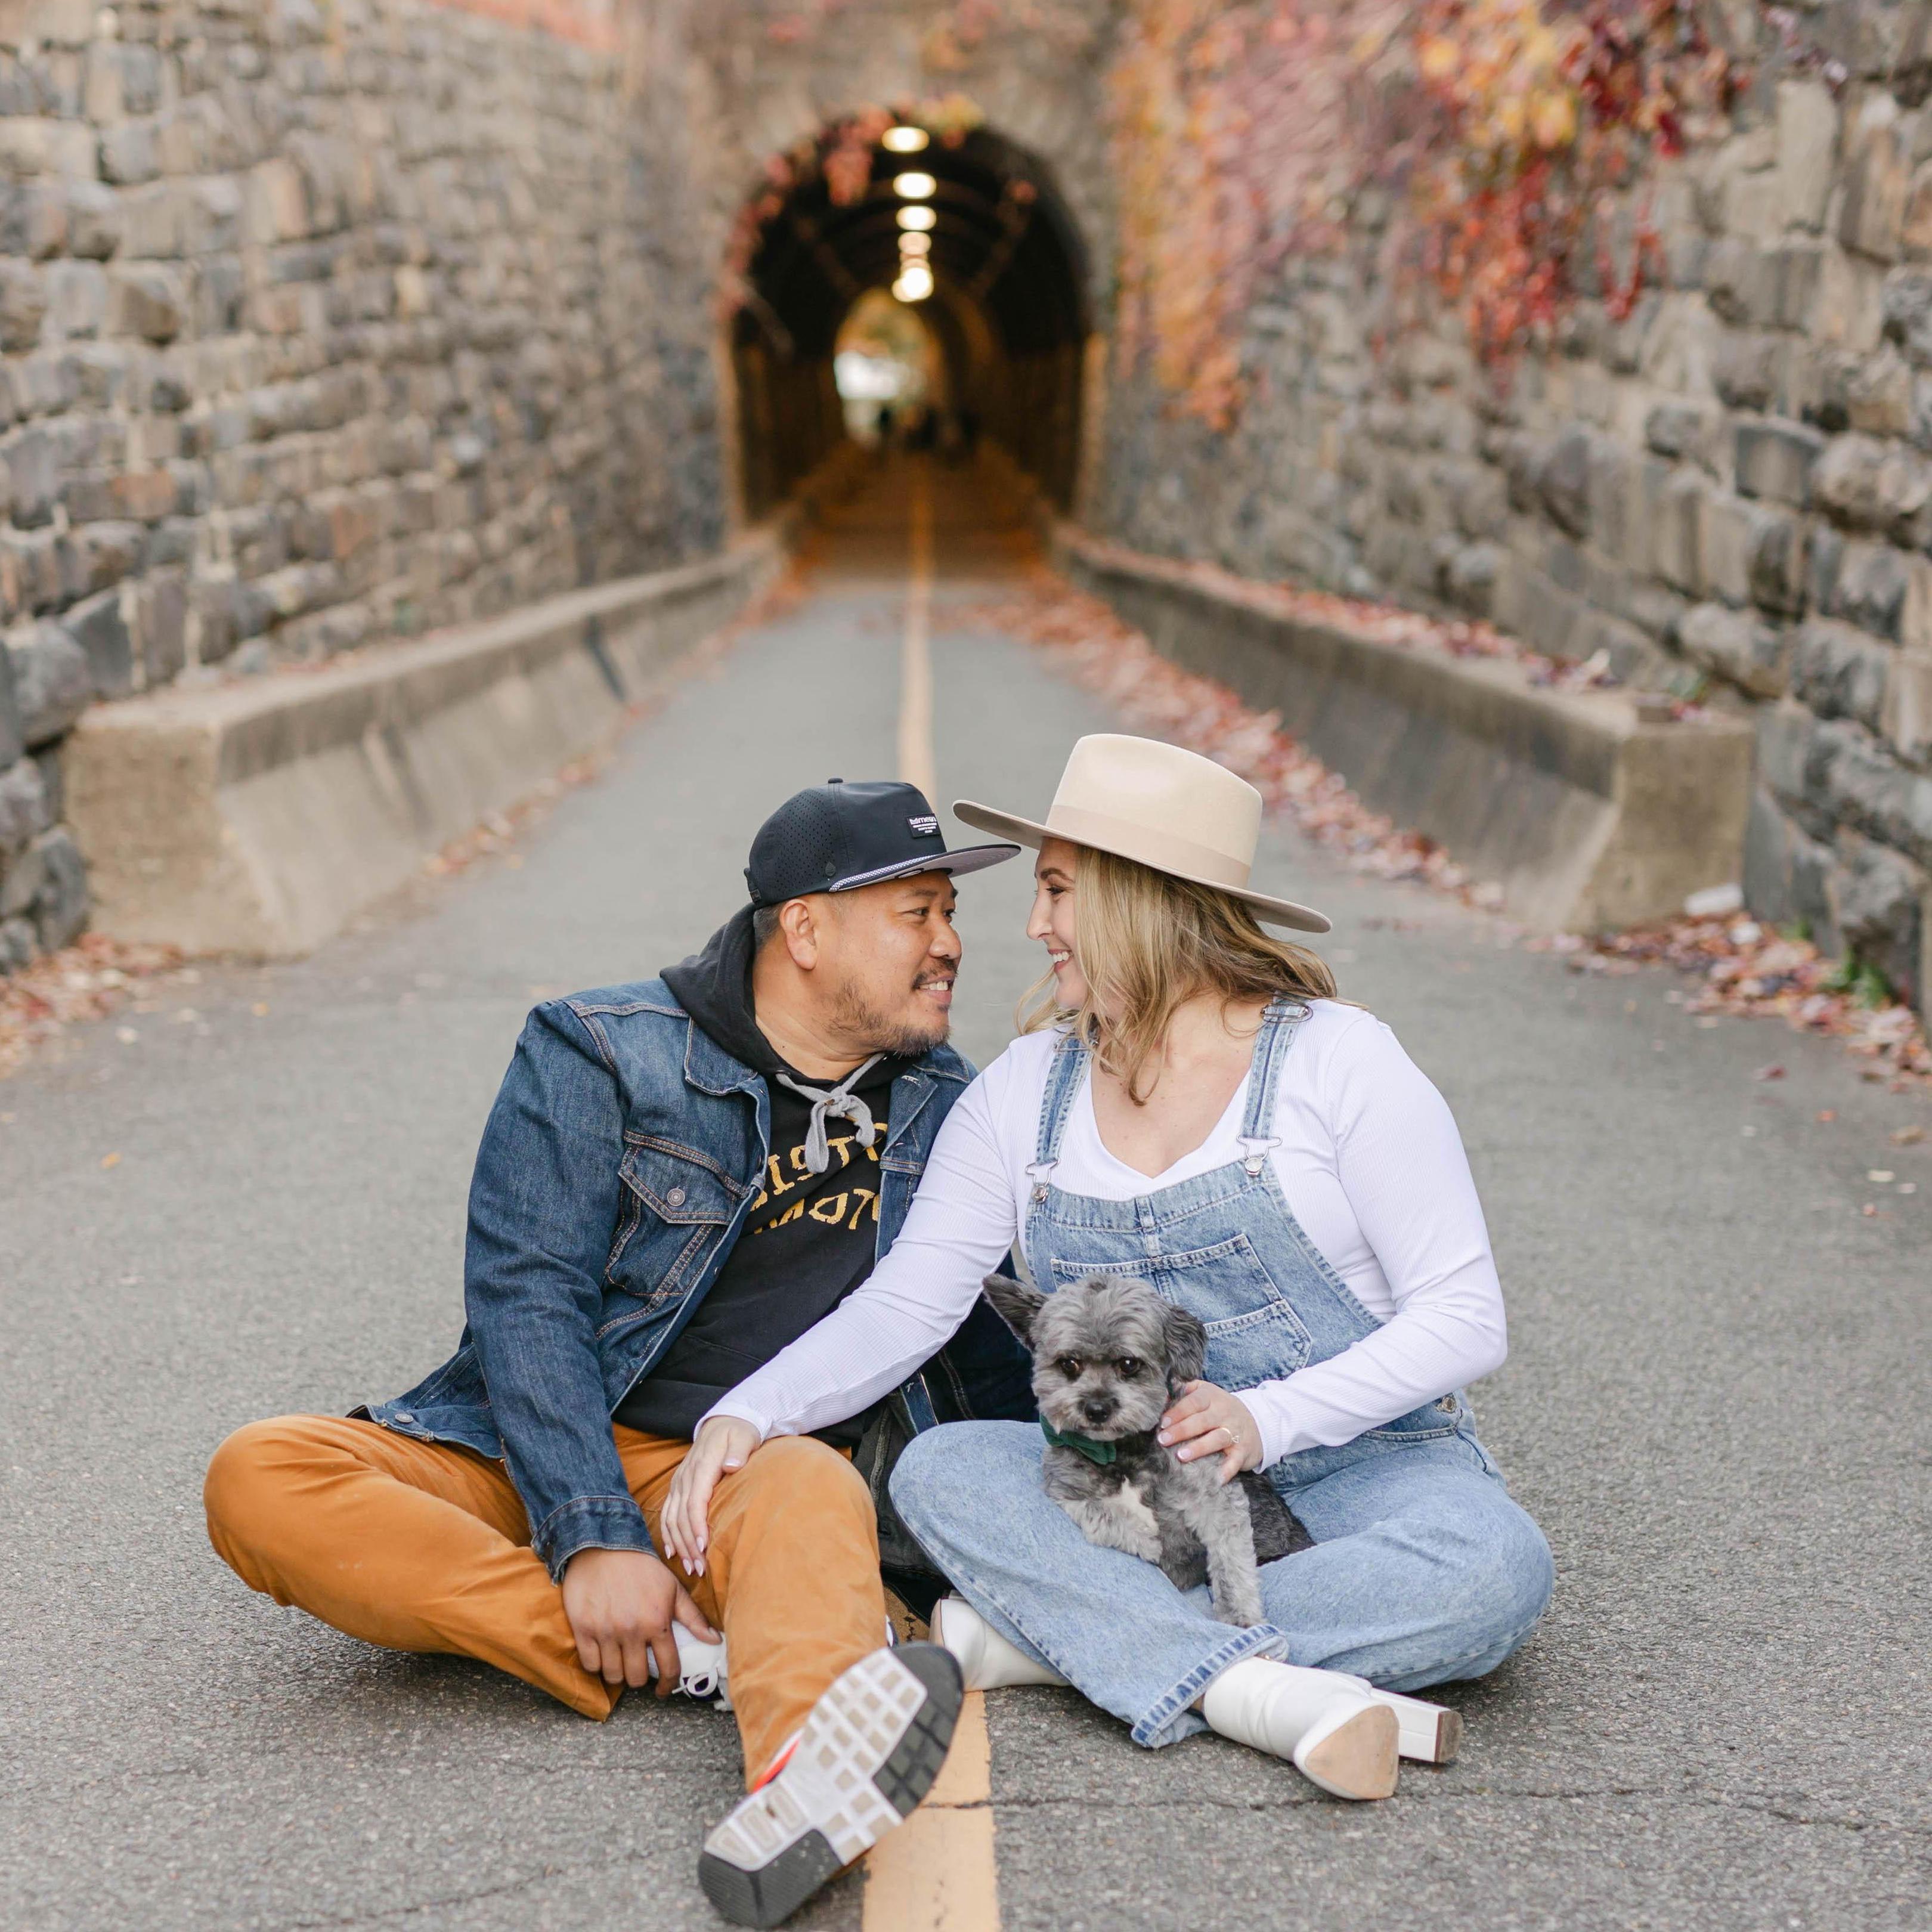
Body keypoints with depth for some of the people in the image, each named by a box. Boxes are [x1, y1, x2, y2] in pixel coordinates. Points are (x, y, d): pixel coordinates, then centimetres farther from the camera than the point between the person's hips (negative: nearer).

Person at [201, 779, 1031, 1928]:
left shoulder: (945, 1110, 13)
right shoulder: (600, 1056, 0)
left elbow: (981, 1351, 22)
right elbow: (526, 1301, -10)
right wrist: (594, 1538, -23)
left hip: (746, 1482, 1)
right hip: (533, 1467, 0)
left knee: (814, 1484, -37)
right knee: (262, 1480, -28)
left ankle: (804, 1787, -65)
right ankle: (684, 1654, -33)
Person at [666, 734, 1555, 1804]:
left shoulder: (1338, 1061, -8)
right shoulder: (1026, 1090, 4)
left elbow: (1463, 1318, -11)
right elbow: (903, 1304, -1)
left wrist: (1269, 1419, -24)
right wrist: (744, 1415, -17)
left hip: (1362, 1463, -3)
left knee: (1493, 1566, -34)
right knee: (941, 1466, -23)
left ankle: (1052, 1629, -29)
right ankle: (1254, 1690, -38)